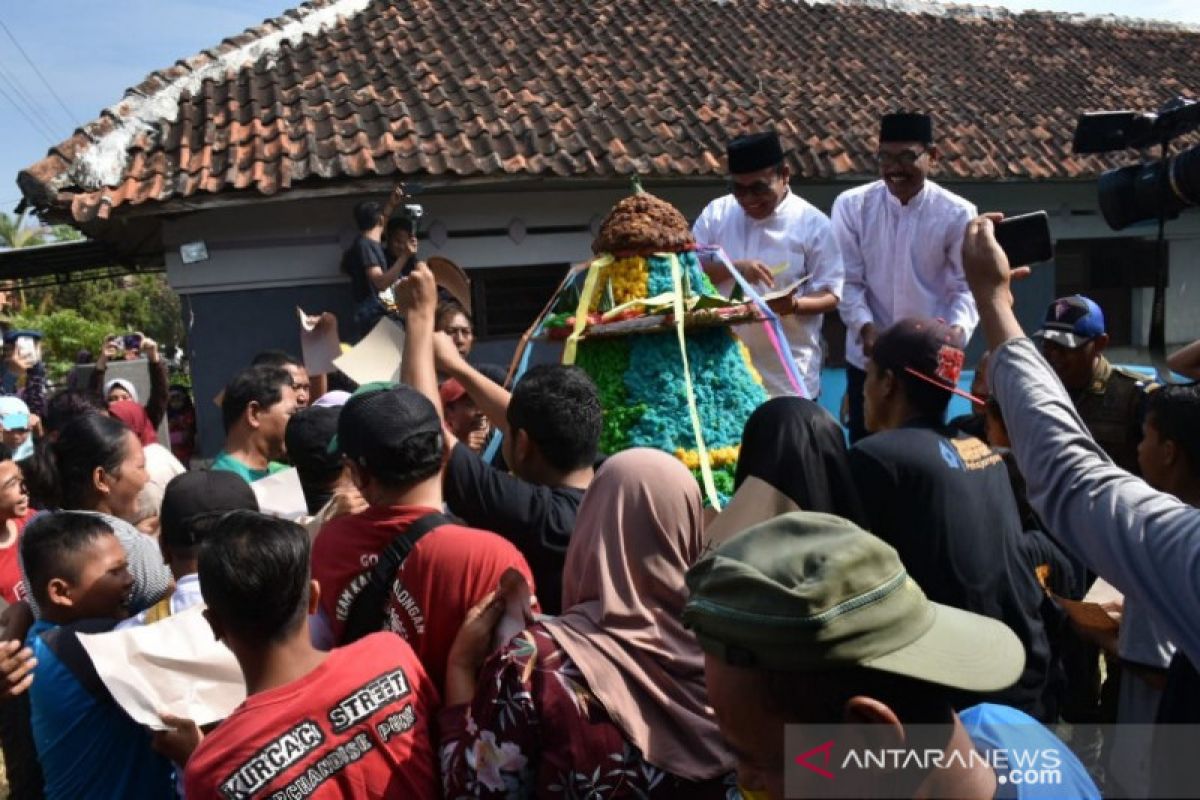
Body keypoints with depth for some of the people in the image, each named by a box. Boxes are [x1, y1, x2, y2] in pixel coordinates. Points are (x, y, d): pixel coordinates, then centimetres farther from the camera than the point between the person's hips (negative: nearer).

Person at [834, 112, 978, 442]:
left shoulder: (957, 214, -7)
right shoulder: (851, 205, -6)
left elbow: (965, 285, -4)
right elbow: (847, 280, -5)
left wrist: (957, 329, -24)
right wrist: (865, 327, -21)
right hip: (867, 357, 1)